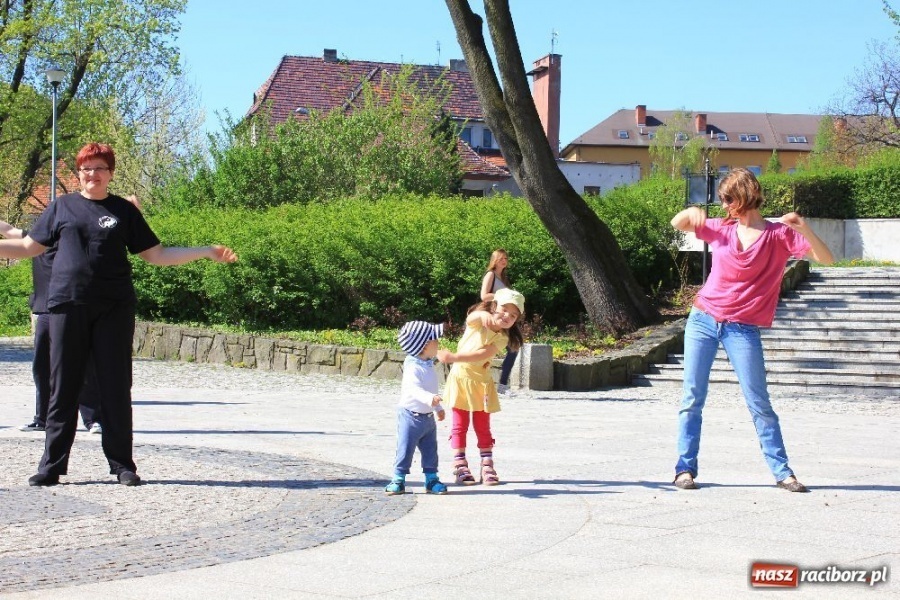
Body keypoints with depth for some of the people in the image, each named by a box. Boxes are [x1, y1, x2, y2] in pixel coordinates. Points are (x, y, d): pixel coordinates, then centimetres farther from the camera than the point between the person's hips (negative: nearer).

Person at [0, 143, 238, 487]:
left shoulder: (123, 210, 11)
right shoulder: (62, 207, 12)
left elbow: (156, 255, 11)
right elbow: (30, 246, 18)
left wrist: (206, 252, 4)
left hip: (114, 310, 0)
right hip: (66, 305, 0)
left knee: (116, 389, 1)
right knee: (62, 389, 2)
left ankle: (122, 465, 8)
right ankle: (52, 466, 8)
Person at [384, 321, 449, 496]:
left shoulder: (429, 366, 9)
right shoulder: (414, 368, -22)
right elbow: (414, 388, -38)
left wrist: (438, 408, 32)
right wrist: (429, 398, -54)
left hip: (428, 416, 9)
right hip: (411, 416, -8)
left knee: (430, 450, 11)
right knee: (405, 449, -2)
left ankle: (431, 479, 19)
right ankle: (398, 480, 6)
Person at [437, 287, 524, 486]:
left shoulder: (502, 338, -7)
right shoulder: (478, 322, -7)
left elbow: (482, 355, -22)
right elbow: (471, 318, -32)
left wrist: (453, 357, -31)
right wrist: (483, 315, -56)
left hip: (482, 382, 1)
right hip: (461, 378, -1)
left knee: (483, 426, 5)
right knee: (460, 425, 1)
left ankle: (487, 466, 9)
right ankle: (460, 466, 4)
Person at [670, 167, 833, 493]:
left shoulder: (778, 234, -4)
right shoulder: (721, 228, 7)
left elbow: (825, 258, -12)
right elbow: (677, 224, 15)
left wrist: (803, 228, -29)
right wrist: (691, 213, -9)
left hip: (742, 330, -3)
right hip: (703, 321, 3)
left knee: (759, 403, -1)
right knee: (692, 398, 0)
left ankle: (782, 472, 7)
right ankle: (685, 468, 6)